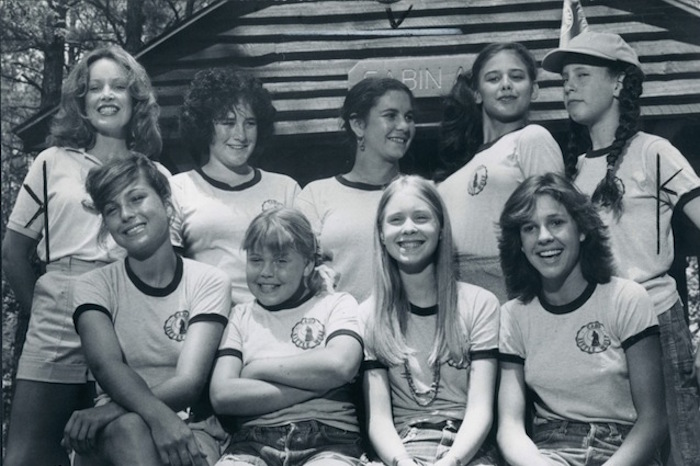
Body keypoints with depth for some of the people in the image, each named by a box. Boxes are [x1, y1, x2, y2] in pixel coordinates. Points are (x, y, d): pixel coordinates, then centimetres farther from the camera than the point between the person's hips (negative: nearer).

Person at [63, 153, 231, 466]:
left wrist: (109, 411, -25)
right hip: (116, 433, 1)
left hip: (194, 428, 0)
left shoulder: (210, 283, 2)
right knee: (128, 427, -35)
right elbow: (106, 366, -14)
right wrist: (158, 415, -34)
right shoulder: (94, 286, 6)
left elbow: (188, 382, -10)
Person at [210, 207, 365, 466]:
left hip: (327, 441, -2)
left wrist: (256, 368, 0)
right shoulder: (241, 315, 19)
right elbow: (221, 396, 2)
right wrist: (316, 384, -3)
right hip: (253, 443, 2)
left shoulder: (338, 304, 14)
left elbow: (340, 366, -9)